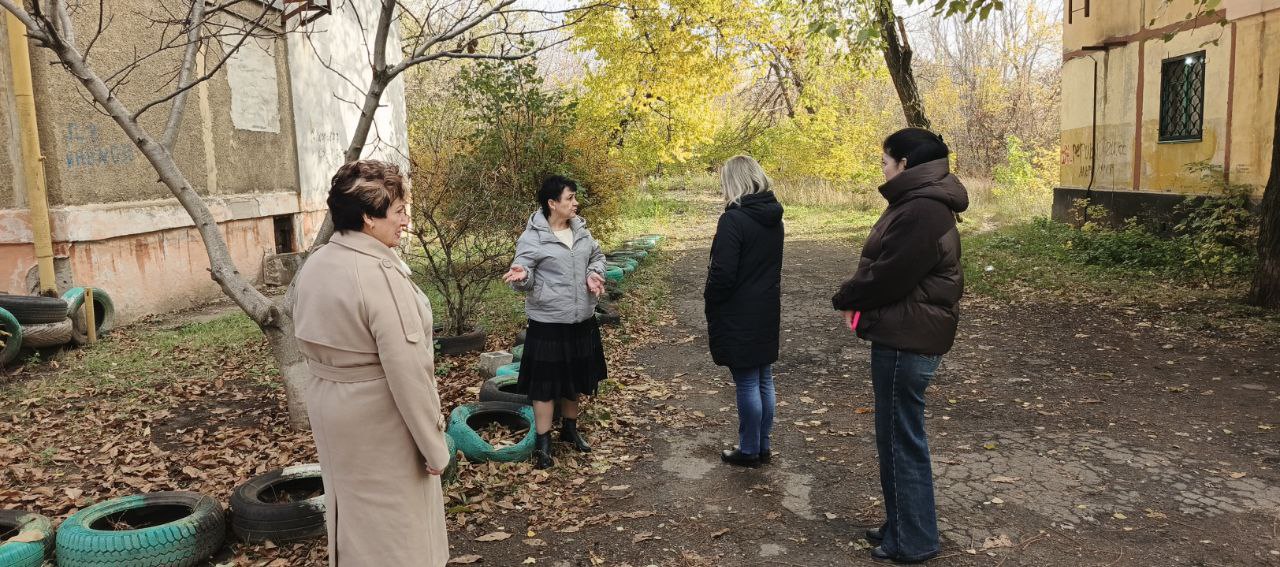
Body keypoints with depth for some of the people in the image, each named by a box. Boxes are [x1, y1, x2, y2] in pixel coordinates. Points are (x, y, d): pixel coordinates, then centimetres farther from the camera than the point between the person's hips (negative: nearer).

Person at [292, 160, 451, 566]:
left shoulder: (315, 265, 0)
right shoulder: (380, 275, -25)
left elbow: (313, 346, 8)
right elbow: (407, 372, -25)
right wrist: (434, 444, -17)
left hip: (329, 407, 8)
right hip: (379, 416, -8)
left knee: (353, 514, 24)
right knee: (395, 523, 9)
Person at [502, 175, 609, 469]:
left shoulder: (580, 229, 3)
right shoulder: (532, 238, -15)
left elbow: (596, 256, 17)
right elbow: (524, 274, -13)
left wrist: (595, 274, -3)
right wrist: (522, 275, -37)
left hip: (582, 320, 6)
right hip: (548, 323, -6)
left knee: (576, 378, 19)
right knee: (546, 383, 2)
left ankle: (570, 428, 39)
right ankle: (543, 442, 15)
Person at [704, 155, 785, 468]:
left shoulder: (733, 219, -19)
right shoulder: (774, 217, 6)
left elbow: (722, 273, -20)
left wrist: (710, 307, -6)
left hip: (738, 317, -8)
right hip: (767, 311, 8)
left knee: (747, 384, 2)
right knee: (764, 381, 15)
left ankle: (749, 450, 14)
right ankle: (763, 446, 26)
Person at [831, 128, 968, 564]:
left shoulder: (921, 210, -21)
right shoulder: (921, 202, 13)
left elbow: (886, 276, -21)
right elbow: (887, 267, 15)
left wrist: (845, 298, -5)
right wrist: (858, 300, 2)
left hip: (906, 341, -11)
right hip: (905, 335, 11)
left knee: (901, 439, 2)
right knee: (898, 435, 19)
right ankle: (902, 525, 33)